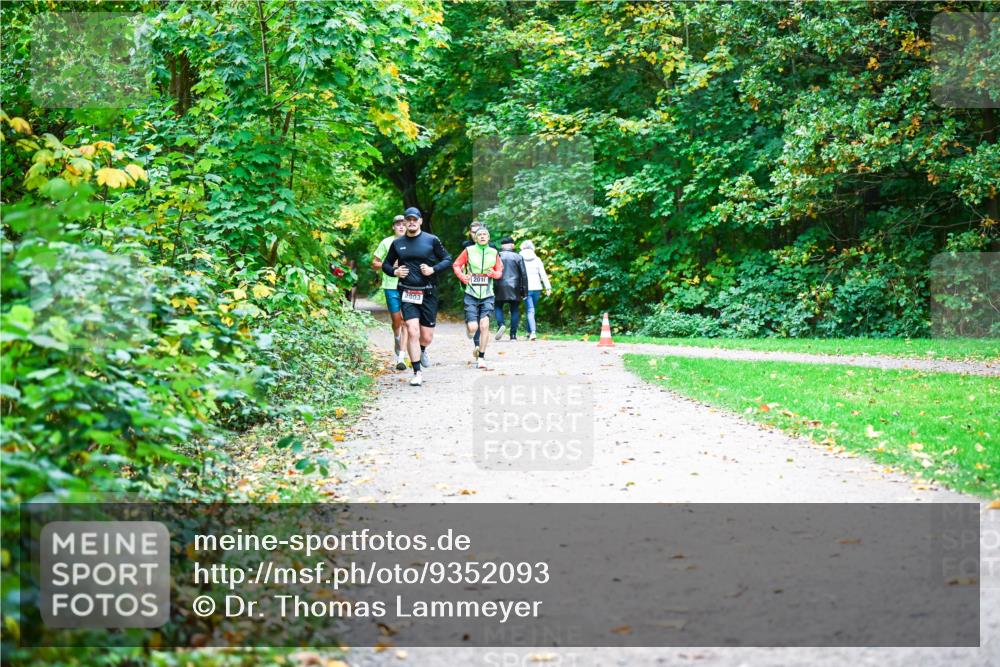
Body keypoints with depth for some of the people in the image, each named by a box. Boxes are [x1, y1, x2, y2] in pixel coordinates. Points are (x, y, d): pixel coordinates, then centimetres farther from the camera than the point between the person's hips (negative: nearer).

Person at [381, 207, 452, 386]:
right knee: (412, 332, -13)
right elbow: (386, 264, 18)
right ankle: (417, 373, -5)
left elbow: (447, 259, 5)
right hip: (407, 294, 0)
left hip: (428, 294, 0)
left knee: (426, 337, 5)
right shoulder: (397, 243, 7)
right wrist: (394, 271, -3)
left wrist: (433, 269, -11)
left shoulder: (431, 240, 1)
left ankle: (422, 351, 42)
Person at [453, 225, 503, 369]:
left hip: (487, 295, 1)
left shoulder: (494, 253, 7)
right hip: (471, 294, -1)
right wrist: (462, 277, -11)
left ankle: (481, 357, -2)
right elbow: (456, 265, 7)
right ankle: (477, 344, 28)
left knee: (484, 325, -13)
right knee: (472, 327, -9)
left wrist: (494, 273, -8)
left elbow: (500, 271, 15)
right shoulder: (469, 251, 0)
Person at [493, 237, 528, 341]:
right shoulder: (518, 257, 2)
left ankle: (501, 324, -13)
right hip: (514, 288, 0)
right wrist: (524, 292, 6)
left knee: (498, 307, 15)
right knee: (515, 310, 7)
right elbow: (523, 275, 2)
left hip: (500, 288, 0)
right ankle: (513, 335, 3)